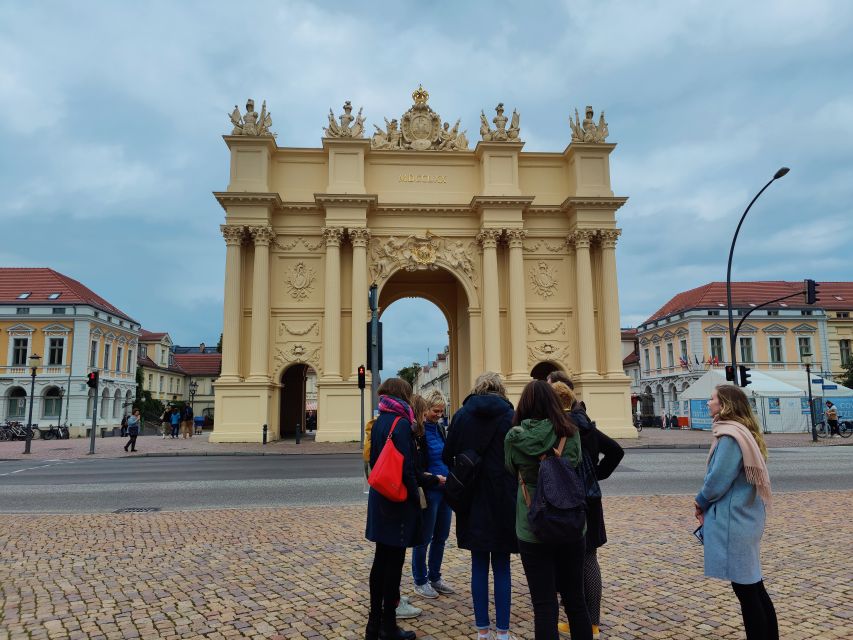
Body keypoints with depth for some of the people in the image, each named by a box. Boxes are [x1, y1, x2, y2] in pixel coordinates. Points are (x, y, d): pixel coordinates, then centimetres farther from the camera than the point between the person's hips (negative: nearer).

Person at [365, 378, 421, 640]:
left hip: (380, 500, 8)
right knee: (394, 564, 3)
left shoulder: (379, 422, 9)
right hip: (399, 502, -8)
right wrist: (416, 498, -11)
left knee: (381, 560, 15)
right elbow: (407, 467, -19)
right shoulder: (401, 423, -17)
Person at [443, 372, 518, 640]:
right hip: (503, 501, -1)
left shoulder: (462, 415, -1)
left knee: (479, 566, 12)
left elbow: (447, 456, 2)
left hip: (473, 501, 2)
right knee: (501, 567, 10)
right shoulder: (509, 416, -7)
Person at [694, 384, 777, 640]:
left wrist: (700, 501, -2)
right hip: (742, 517, 10)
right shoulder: (742, 432, 11)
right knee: (753, 585, 18)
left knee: (746, 589, 1)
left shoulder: (730, 437, -20)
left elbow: (718, 480, -22)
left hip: (734, 522, -10)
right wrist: (705, 503, 5)